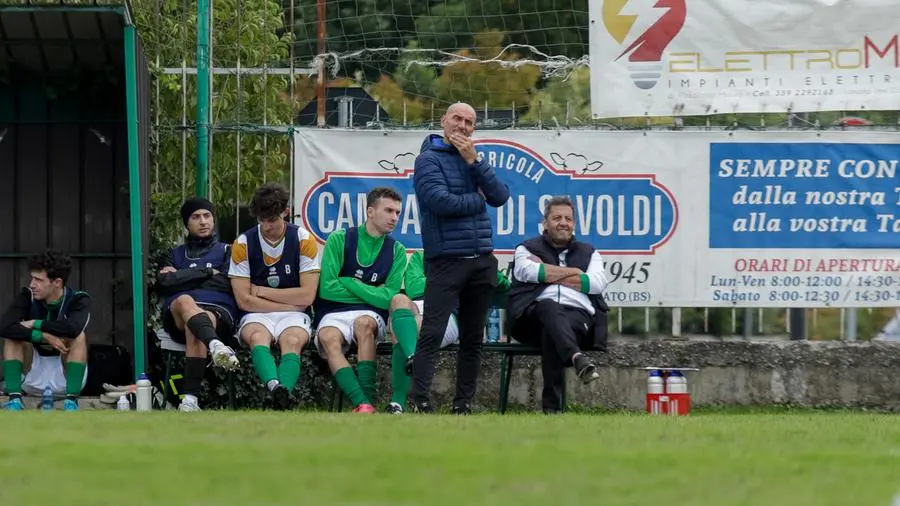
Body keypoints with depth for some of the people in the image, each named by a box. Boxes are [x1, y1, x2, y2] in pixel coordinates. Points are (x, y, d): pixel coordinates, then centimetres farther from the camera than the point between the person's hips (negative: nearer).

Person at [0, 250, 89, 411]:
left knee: (78, 336, -26)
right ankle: (15, 398, -25)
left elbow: (73, 328, -40)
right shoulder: (28, 296, -10)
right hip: (34, 378, 2)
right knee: (13, 335, -17)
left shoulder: (79, 300, -17)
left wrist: (35, 324, -27)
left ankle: (71, 400, -31)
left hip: (68, 379, -2)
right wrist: (44, 336, -35)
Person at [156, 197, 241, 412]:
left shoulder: (226, 251, 26)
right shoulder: (176, 255, 31)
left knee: (194, 329, -39)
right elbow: (163, 284, 9)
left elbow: (227, 284, 4)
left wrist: (183, 278, 7)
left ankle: (190, 400, -50)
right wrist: (207, 273, 6)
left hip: (218, 312, -1)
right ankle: (216, 346, -67)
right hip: (178, 316, 2)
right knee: (184, 301, -38)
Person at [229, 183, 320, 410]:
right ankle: (276, 387, -64)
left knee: (292, 340, -34)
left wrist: (261, 291, -3)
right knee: (258, 336, -35)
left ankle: (281, 392, -62)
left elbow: (307, 296, -4)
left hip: (294, 315, 0)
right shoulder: (243, 244, 2)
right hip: (257, 316, 0)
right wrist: (289, 303, -6)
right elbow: (244, 300, -3)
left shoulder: (303, 240, 1)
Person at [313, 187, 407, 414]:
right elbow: (327, 288, -6)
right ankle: (361, 403, -52)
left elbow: (389, 299, -1)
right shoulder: (339, 240, 3)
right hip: (334, 313, -1)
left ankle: (368, 401, -43)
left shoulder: (396, 251, 9)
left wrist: (349, 283, -4)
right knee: (329, 338, -36)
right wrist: (372, 293, 1)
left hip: (370, 314, 1)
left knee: (363, 323, -36)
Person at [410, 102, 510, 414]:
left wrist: (474, 161, -5)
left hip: (482, 260, 6)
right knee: (432, 333, -13)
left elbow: (500, 197, 2)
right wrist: (477, 199, -2)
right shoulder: (429, 160, -1)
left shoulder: (474, 161, 16)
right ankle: (421, 403, -17)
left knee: (473, 338, 8)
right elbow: (441, 201, -16)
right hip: (446, 259, -6)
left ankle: (463, 405, 13)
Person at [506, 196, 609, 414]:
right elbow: (526, 271, -2)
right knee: (549, 307, -40)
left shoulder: (589, 252, 27)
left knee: (552, 330, -37)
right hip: (535, 316, -1)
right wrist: (573, 272, 6)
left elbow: (597, 283, 6)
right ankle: (577, 358, -68)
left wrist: (549, 273, 4)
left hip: (579, 316, 1)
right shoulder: (528, 249, 24)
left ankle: (552, 407, -47)